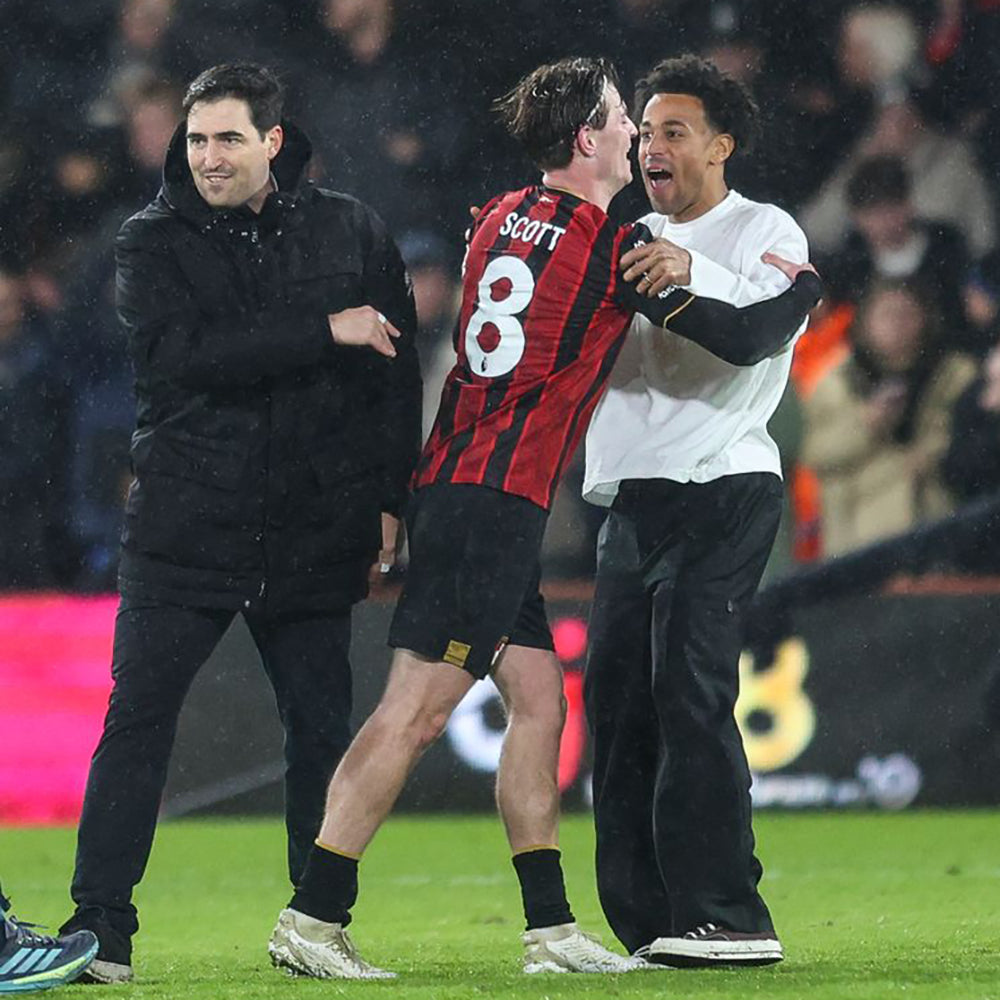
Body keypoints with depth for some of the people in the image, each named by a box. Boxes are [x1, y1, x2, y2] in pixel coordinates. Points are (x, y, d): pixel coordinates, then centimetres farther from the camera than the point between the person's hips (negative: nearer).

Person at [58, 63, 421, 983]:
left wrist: (390, 502, 1)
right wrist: (324, 333, -19)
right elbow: (179, 353, -16)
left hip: (314, 532, 1)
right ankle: (100, 928, -2)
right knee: (136, 723, -5)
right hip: (184, 526, -1)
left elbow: (398, 374, 8)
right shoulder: (154, 242, 1)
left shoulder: (349, 233, 6)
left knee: (322, 730, 5)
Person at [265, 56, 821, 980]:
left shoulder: (502, 217, 12)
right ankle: (312, 917, -11)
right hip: (499, 502, -9)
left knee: (538, 698, 11)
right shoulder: (615, 245, -10)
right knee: (417, 710, -9)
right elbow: (739, 339, -7)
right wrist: (803, 289, 13)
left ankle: (550, 929, 12)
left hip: (454, 481, 9)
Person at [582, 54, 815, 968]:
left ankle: (728, 917, -17)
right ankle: (647, 923, 7)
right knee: (615, 700, 3)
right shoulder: (635, 241, 23)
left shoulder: (763, 232, 1)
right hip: (632, 497, 8)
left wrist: (696, 273, -35)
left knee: (690, 692, -17)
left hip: (721, 488, -8)